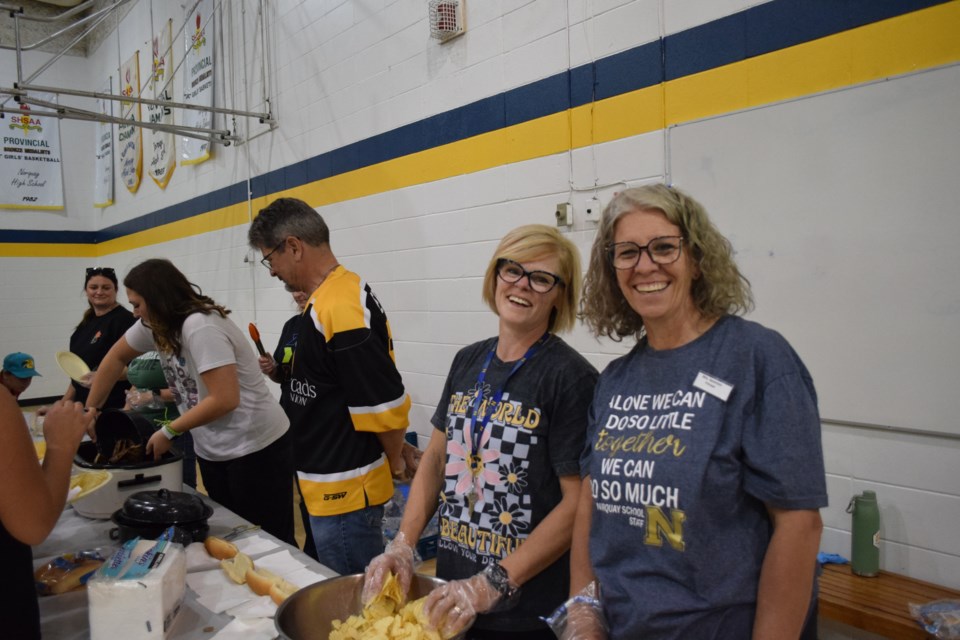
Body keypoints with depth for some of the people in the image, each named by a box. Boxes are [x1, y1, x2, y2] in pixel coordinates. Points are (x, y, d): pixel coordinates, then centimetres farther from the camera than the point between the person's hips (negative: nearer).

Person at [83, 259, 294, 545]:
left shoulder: (200, 326, -23)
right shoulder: (156, 324, 3)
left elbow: (224, 400, -28)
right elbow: (116, 358, 19)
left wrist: (168, 432, -17)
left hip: (255, 448, -9)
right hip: (211, 450, 9)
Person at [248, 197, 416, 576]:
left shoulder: (339, 309, -25)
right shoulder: (335, 296, 8)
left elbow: (386, 403, -24)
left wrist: (394, 461, -8)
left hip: (346, 491, -10)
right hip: (336, 486, 10)